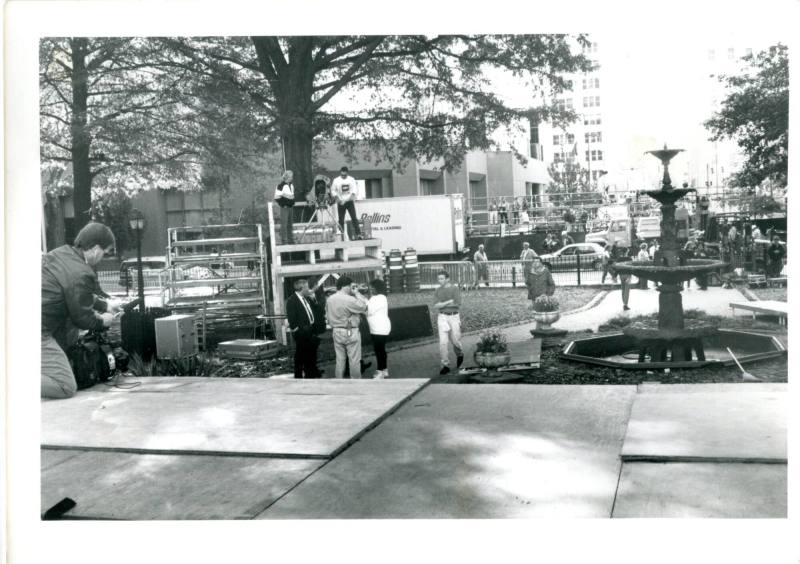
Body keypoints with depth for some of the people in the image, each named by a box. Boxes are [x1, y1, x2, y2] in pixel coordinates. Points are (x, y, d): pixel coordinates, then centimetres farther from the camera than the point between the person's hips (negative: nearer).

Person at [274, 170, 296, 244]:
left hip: (291, 207, 8)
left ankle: (291, 240, 17)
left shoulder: (291, 185, 13)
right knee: (284, 224, -7)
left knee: (290, 224, 11)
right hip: (284, 207, -8)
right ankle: (284, 241, -5)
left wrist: (292, 202, 15)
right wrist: (282, 203, -11)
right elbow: (277, 197, -10)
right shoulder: (281, 185, -10)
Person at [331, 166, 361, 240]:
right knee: (341, 219, 1)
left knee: (354, 218, -7)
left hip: (349, 201, 0)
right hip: (340, 202, 0)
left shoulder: (351, 179, 2)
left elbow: (353, 189, -3)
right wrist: (337, 198, -12)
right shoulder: (336, 180, 0)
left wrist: (352, 195, -22)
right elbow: (333, 191, 3)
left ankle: (358, 234, -8)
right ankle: (341, 235, 6)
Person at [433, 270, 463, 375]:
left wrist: (442, 304, -9)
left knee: (455, 340, 3)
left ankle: (459, 354, 36)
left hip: (454, 316, -2)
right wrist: (449, 302, -13)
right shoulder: (438, 291, 7)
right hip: (442, 317, 2)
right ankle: (445, 365, -3)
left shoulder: (455, 289, -3)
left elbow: (457, 304, -15)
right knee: (443, 342, -7)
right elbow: (435, 306, -4)